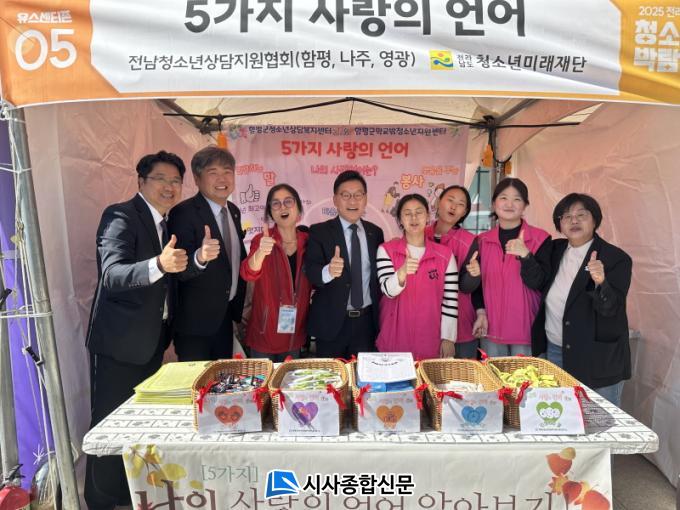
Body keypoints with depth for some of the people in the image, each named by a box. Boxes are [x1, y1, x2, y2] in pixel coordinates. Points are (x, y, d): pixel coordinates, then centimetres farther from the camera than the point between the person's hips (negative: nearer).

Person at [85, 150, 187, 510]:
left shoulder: (164, 223, 9)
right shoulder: (121, 216, -16)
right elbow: (112, 275, -31)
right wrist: (159, 265, -46)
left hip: (150, 341, 8)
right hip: (119, 342, -8)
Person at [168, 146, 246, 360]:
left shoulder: (234, 211, 5)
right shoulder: (183, 213, -17)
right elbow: (180, 270, -24)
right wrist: (200, 257, -44)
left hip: (226, 316, 7)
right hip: (195, 319, -7)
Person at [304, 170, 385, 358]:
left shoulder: (375, 232, 5)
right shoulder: (319, 231, -6)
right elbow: (310, 271, -18)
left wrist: (381, 316, 6)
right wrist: (328, 271, -39)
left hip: (367, 320, 3)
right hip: (331, 322, -3)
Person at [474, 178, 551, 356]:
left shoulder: (540, 238, -3)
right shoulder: (482, 240, 5)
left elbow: (540, 283, -11)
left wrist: (525, 254, -24)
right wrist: (480, 312, 0)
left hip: (527, 329, -2)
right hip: (491, 328, 3)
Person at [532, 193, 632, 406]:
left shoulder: (617, 258, -10)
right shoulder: (555, 250, 5)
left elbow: (611, 308, -19)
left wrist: (601, 283, -37)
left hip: (597, 358, -4)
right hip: (554, 351, 4)